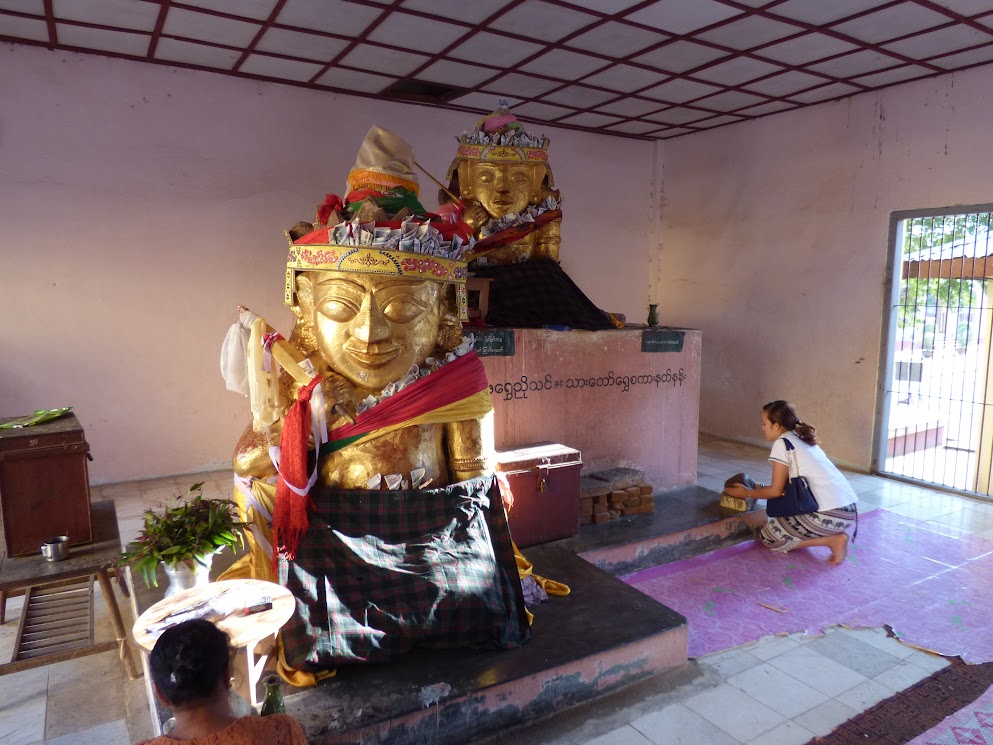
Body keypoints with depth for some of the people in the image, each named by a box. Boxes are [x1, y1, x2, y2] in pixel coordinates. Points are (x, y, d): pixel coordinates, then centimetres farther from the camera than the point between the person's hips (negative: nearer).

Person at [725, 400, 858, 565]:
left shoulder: (782, 443, -6)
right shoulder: (802, 440, 17)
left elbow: (776, 491, -2)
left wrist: (748, 493, 11)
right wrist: (758, 487, 29)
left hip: (829, 515, -9)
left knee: (768, 537, 4)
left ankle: (832, 540, -4)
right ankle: (834, 533, 11)